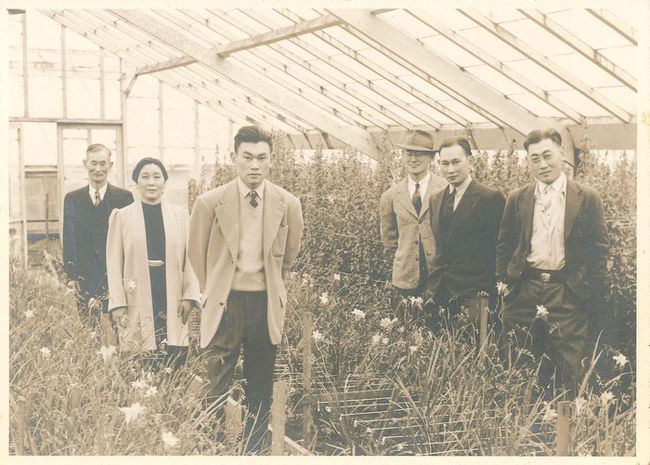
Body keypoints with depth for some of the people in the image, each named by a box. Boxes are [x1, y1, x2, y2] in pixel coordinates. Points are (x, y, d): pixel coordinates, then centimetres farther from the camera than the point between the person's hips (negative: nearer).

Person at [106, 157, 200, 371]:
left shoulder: (180, 215, 10)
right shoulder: (122, 216, 6)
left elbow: (190, 258, 9)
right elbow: (114, 263, 4)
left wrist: (189, 295, 0)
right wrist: (117, 303, -3)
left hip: (173, 303, 1)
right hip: (138, 304, -1)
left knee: (174, 367, -5)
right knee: (141, 369, -6)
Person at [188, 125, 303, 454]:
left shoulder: (288, 204, -2)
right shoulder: (210, 202, -7)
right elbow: (197, 254, 7)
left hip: (267, 303, 2)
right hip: (225, 303, -2)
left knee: (261, 389, 11)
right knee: (216, 387, -1)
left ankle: (254, 449, 23)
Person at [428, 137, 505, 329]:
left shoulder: (492, 198, -6)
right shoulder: (436, 200, 14)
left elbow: (501, 247, -6)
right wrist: (434, 284, 13)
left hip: (475, 293, -5)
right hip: (440, 292, 6)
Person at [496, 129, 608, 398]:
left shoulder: (587, 199, 1)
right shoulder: (516, 199, 8)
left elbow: (599, 248, 1)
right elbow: (503, 245, 12)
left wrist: (592, 293, -5)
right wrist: (504, 283, 4)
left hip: (568, 293, -2)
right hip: (524, 292, 2)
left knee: (570, 369, 1)